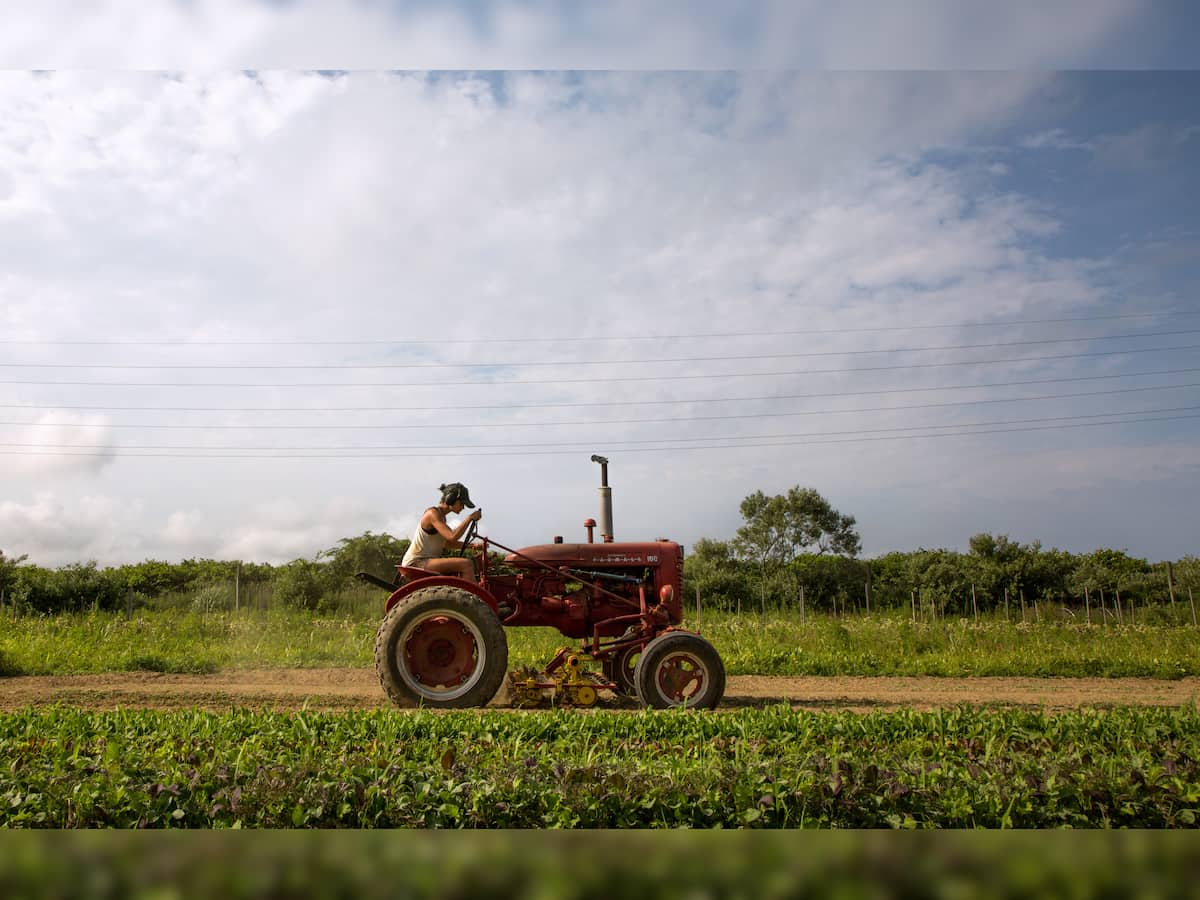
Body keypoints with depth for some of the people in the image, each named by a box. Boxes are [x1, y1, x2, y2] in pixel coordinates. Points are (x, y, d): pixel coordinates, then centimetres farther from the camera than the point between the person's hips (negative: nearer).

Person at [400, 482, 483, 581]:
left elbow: (448, 544, 23)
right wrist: (470, 518, -17)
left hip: (428, 561, 10)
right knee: (467, 564, -21)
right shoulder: (432, 513, -14)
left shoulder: (442, 516, 15)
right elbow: (452, 537, -26)